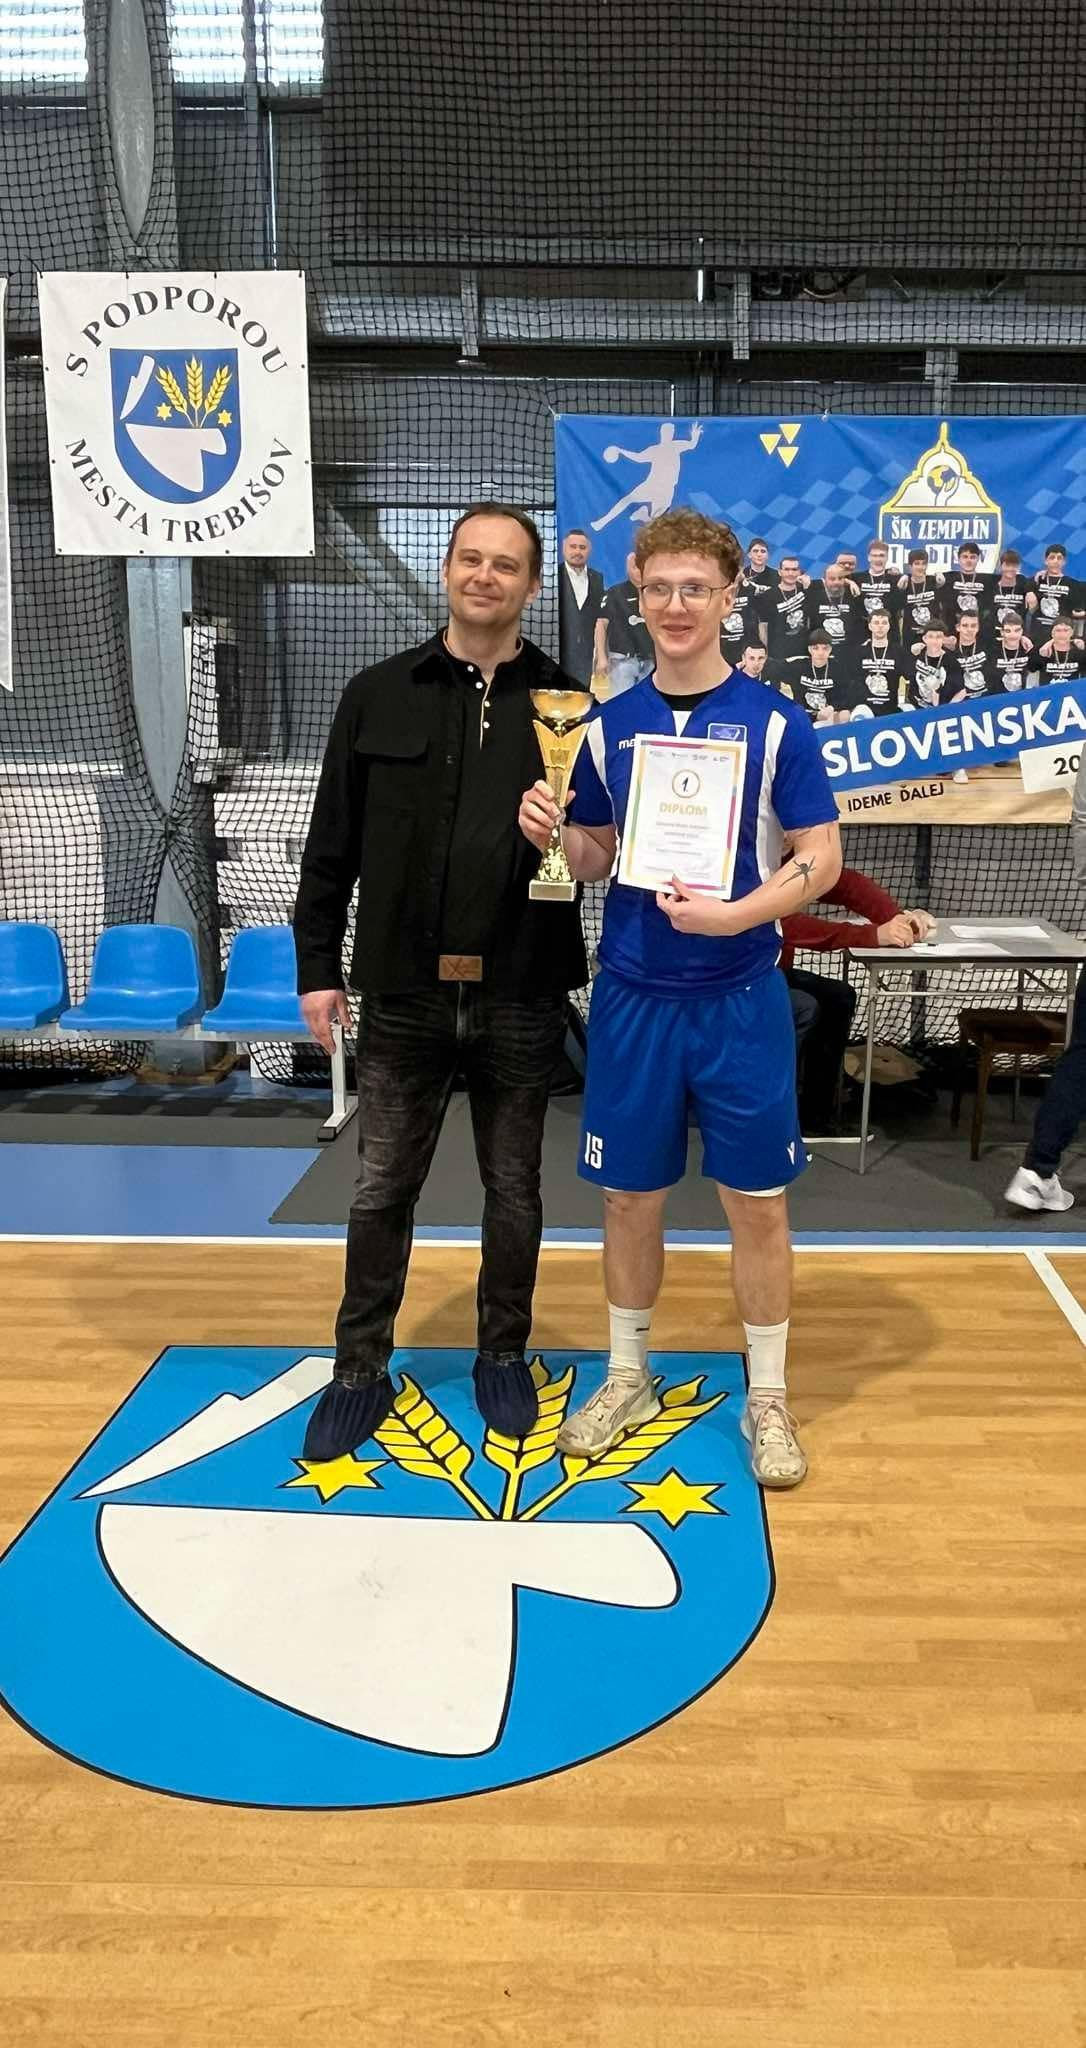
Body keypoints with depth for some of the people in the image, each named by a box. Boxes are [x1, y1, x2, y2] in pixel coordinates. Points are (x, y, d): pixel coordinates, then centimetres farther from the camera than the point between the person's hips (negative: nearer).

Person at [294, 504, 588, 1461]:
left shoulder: (568, 701, 2)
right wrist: (317, 965, 3)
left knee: (514, 1188, 13)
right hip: (403, 993, 1)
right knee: (382, 1189, 9)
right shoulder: (378, 695, 3)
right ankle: (361, 1371, 25)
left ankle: (504, 1356, 32)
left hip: (520, 997, 0)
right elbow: (333, 844, 5)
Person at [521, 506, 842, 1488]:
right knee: (630, 1194, 11)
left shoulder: (776, 721, -5)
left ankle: (768, 1397, 24)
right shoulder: (609, 724, 4)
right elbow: (597, 857, 11)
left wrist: (734, 914, -22)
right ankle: (629, 1376, 31)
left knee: (757, 1200, 6)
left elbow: (821, 856, -6)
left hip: (741, 997, -2)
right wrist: (554, 835, -12)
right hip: (633, 996, 3)